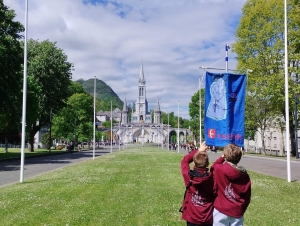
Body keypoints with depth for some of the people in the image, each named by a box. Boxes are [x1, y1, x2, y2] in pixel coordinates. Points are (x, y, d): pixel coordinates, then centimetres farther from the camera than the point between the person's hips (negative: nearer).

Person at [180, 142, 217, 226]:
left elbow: (184, 160, 3)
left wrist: (197, 151, 8)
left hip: (191, 216, 1)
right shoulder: (212, 178, -18)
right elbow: (215, 194, -9)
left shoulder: (188, 176, -14)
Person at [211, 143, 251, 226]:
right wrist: (242, 209, 14)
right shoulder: (244, 175, -6)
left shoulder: (219, 169, -12)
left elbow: (213, 167, 14)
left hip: (221, 210, -2)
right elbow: (247, 196, 2)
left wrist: (222, 157, 20)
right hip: (237, 212, 2)